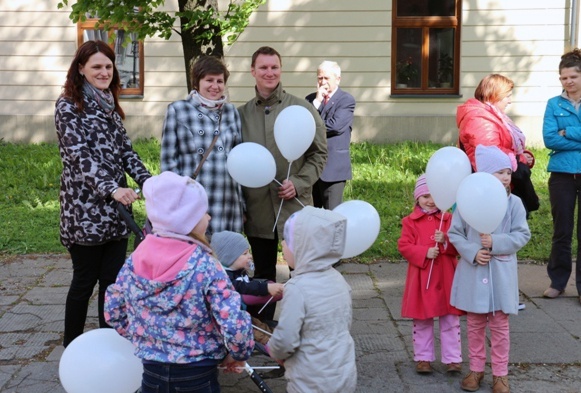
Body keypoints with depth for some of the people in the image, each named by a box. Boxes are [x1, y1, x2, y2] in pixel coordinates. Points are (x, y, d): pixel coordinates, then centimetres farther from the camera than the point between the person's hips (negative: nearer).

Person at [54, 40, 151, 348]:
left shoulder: (110, 106, 14)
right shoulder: (69, 106, -8)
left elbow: (125, 151, 11)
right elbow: (80, 155, -19)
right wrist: (112, 189, -32)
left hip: (116, 207, 6)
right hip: (85, 208, -6)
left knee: (113, 278, 9)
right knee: (85, 280, 3)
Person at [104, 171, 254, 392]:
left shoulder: (133, 262, -5)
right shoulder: (205, 267, -20)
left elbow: (113, 312, 6)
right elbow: (235, 326, -24)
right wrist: (238, 355, -5)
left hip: (152, 374, 4)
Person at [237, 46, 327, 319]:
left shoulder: (302, 109, 0)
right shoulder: (242, 114, 7)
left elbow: (319, 153, 2)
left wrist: (298, 183, -11)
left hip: (294, 207, -2)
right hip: (257, 209, 3)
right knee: (263, 275, 14)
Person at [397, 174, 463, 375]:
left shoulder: (448, 219, 5)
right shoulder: (410, 221, 0)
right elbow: (404, 246, -7)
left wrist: (445, 241, -19)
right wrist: (424, 252, -20)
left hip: (446, 278, 1)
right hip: (421, 278, -1)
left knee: (450, 320, 6)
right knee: (422, 321, 9)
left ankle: (453, 359, 14)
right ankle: (423, 358, 20)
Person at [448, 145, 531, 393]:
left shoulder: (514, 203, -6)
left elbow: (522, 235, -6)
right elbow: (455, 233, -3)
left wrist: (496, 242, -19)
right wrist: (472, 252, -16)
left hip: (501, 274, 0)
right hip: (473, 272, 1)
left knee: (500, 325, 8)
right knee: (474, 324, 13)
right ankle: (476, 368, 28)